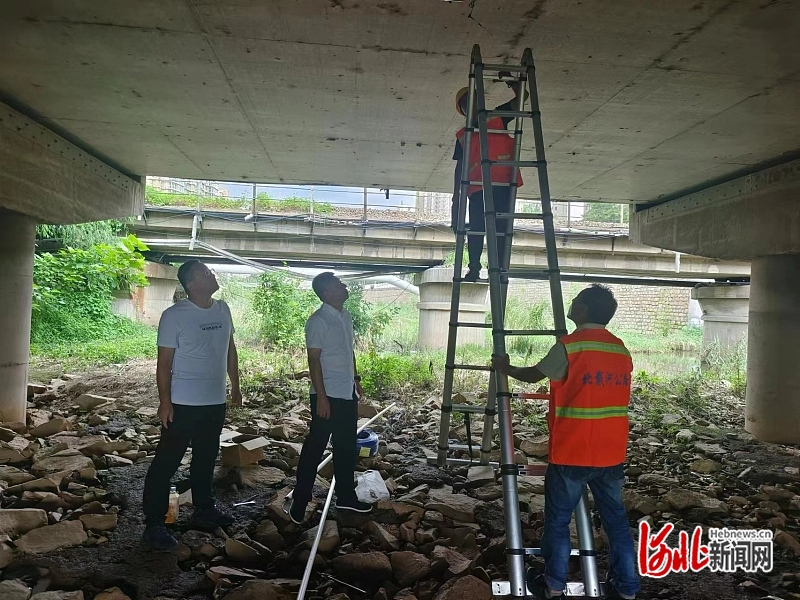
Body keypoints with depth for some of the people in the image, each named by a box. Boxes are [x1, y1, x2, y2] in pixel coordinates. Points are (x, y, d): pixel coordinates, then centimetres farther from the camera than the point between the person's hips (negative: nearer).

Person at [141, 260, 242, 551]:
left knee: (206, 460, 20)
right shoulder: (174, 316, -14)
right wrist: (165, 402, -15)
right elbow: (164, 361, -13)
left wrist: (235, 385, 15)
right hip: (183, 404, -6)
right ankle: (153, 524, 11)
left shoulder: (223, 310, 4)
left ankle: (204, 510, 36)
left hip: (216, 403, 7)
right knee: (166, 463, 1)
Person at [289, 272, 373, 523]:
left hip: (347, 393, 8)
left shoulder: (346, 316, 10)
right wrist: (321, 396, -19)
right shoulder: (318, 321, -15)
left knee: (347, 447, 15)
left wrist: (355, 379, 19)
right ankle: (299, 500, 12)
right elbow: (313, 359, -17)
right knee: (315, 447, 0)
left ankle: (345, 497, 28)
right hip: (328, 395, -8)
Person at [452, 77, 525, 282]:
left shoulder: (497, 118, 16)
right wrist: (455, 199, 9)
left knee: (501, 228, -6)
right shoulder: (463, 135, 18)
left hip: (503, 184, -1)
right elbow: (459, 168, 15)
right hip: (477, 188, 1)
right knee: (476, 228, -7)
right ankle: (474, 269, -2)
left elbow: (521, 96, 14)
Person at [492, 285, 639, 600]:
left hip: (571, 454, -6)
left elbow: (533, 375, 1)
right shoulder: (622, 350, 7)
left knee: (557, 520, 8)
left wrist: (505, 368, 20)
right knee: (615, 518, 15)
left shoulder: (570, 346, -13)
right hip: (611, 454, 6)